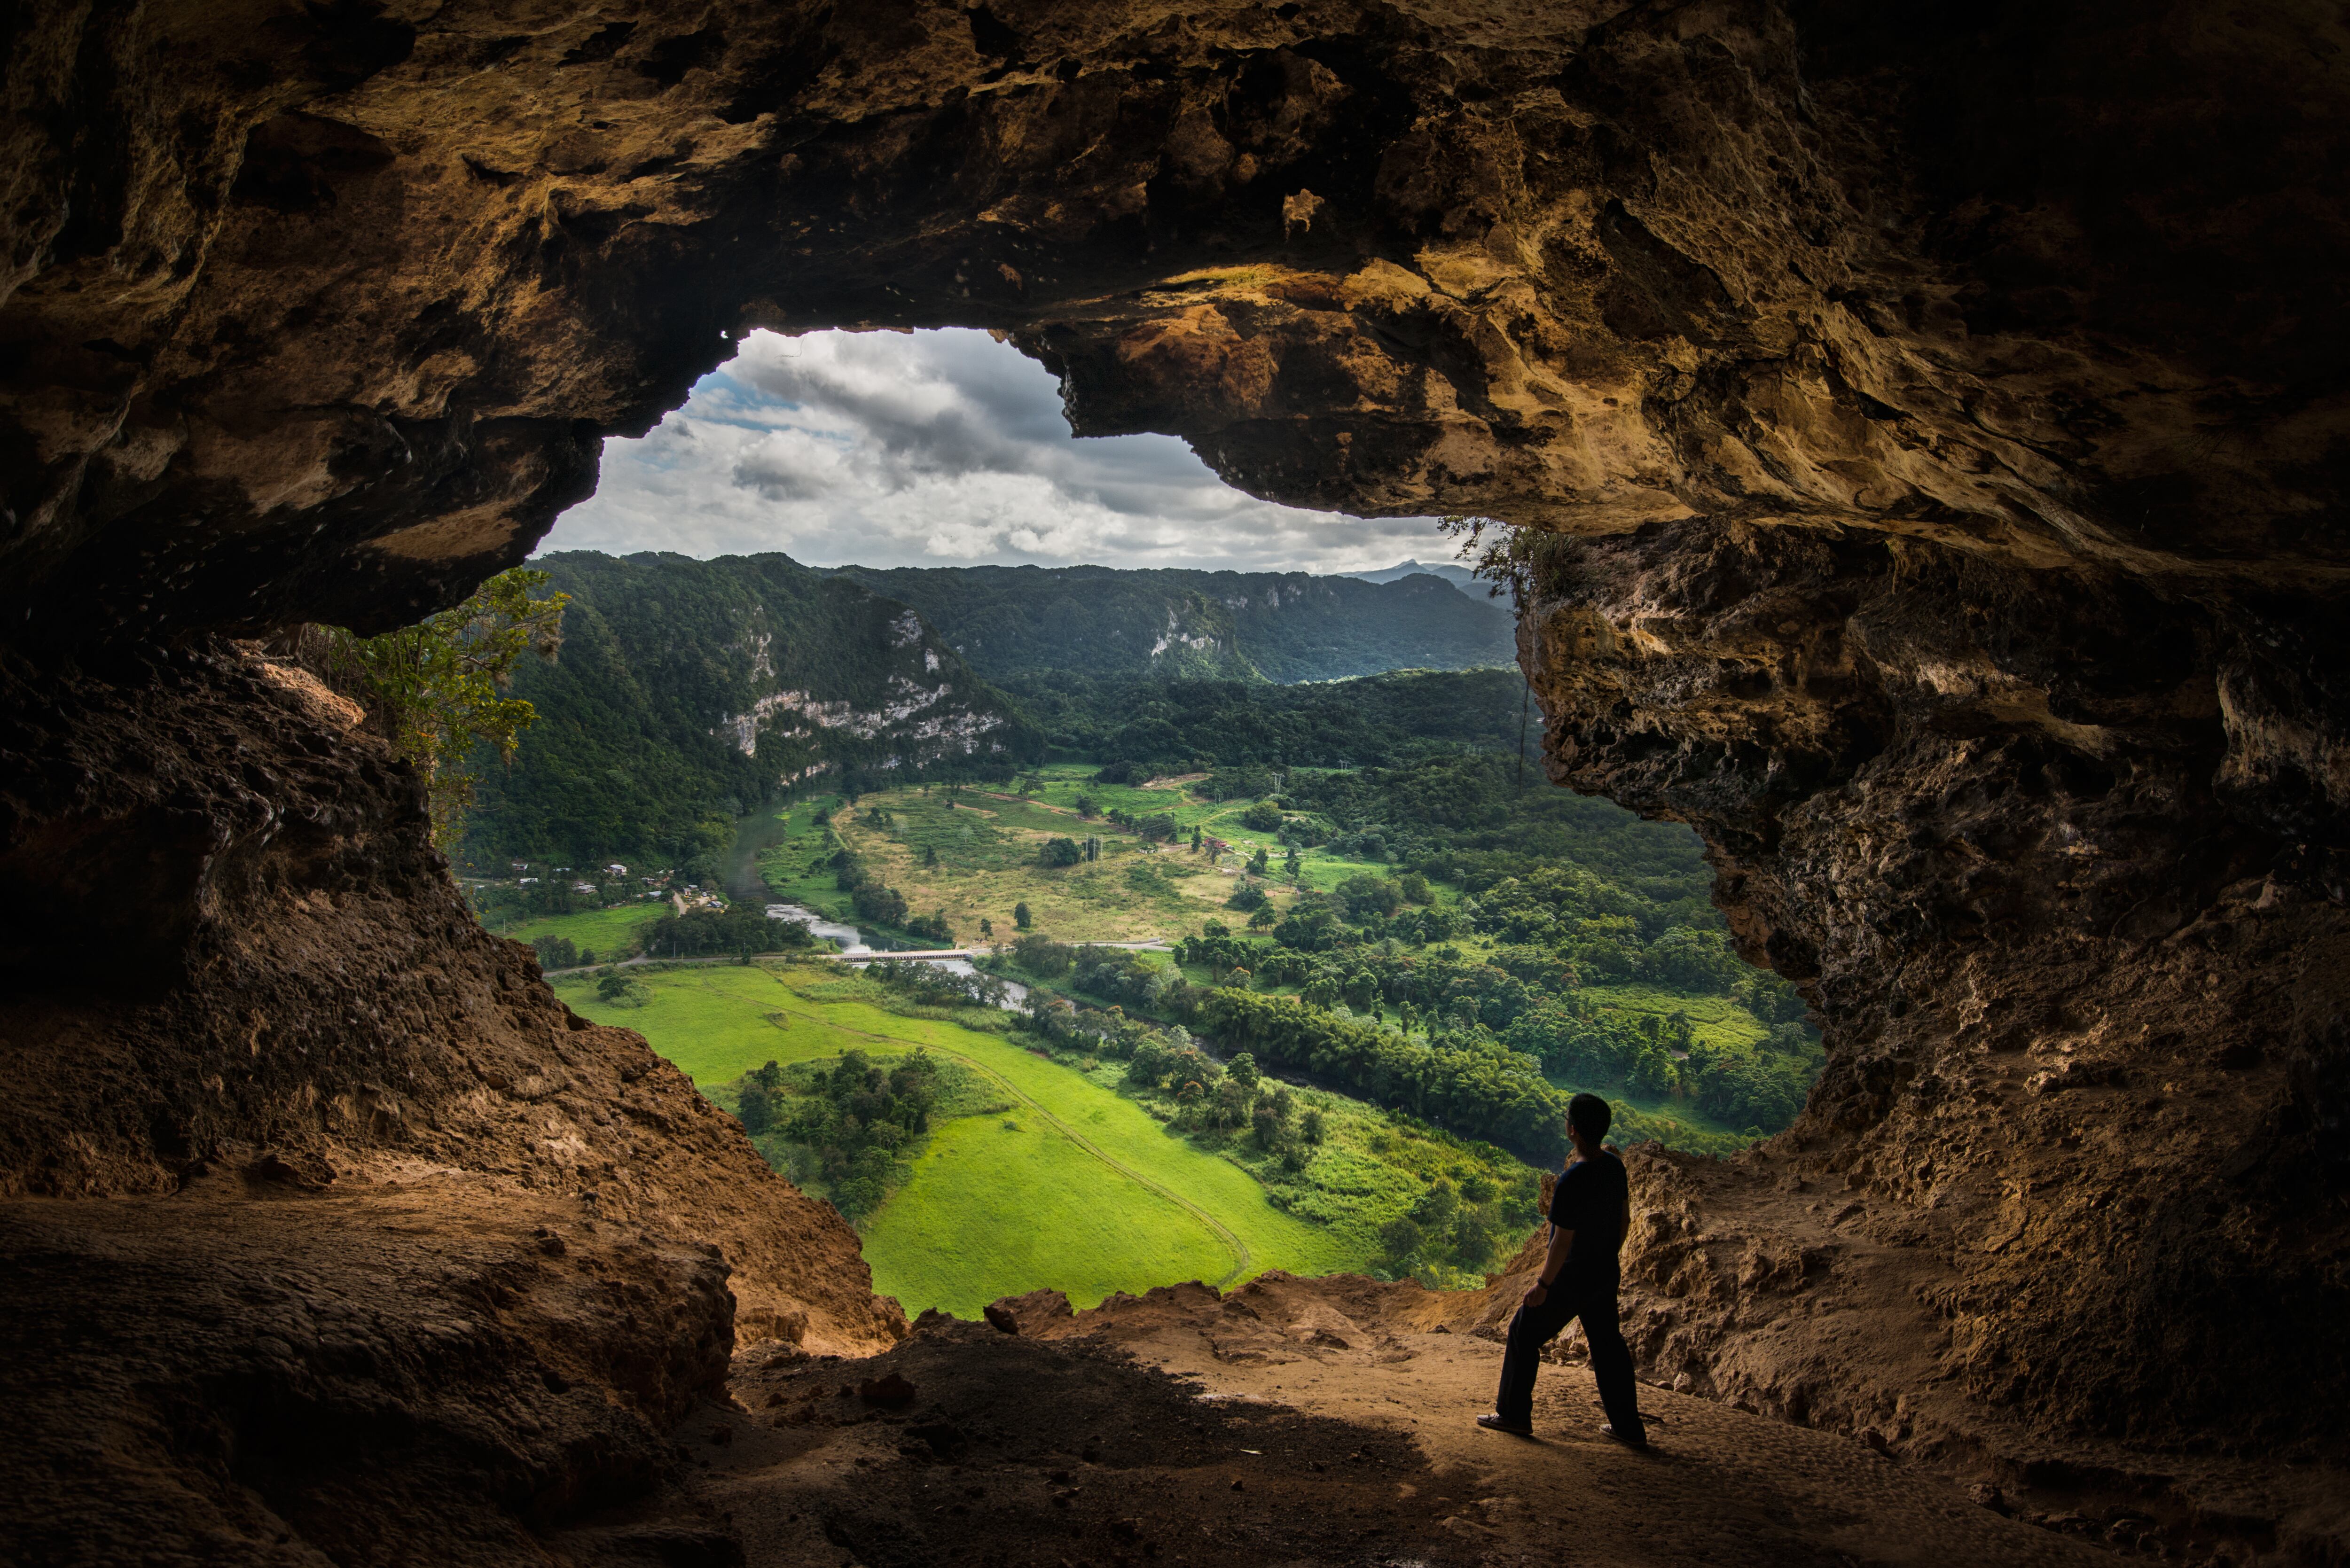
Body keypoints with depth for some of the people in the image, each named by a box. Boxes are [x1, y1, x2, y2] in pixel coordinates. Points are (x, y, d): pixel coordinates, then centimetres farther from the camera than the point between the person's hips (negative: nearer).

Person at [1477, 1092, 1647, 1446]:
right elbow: (1624, 1219, 8)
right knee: (1607, 1344, 19)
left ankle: (1514, 1414, 20)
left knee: (1524, 1334, 10)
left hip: (1572, 1280, -7)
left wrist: (1543, 1285, -12)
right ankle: (1628, 1427, 26)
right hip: (1606, 1276, 7)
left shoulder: (1572, 1181, -30)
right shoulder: (1614, 1165, -5)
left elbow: (1563, 1242, -24)